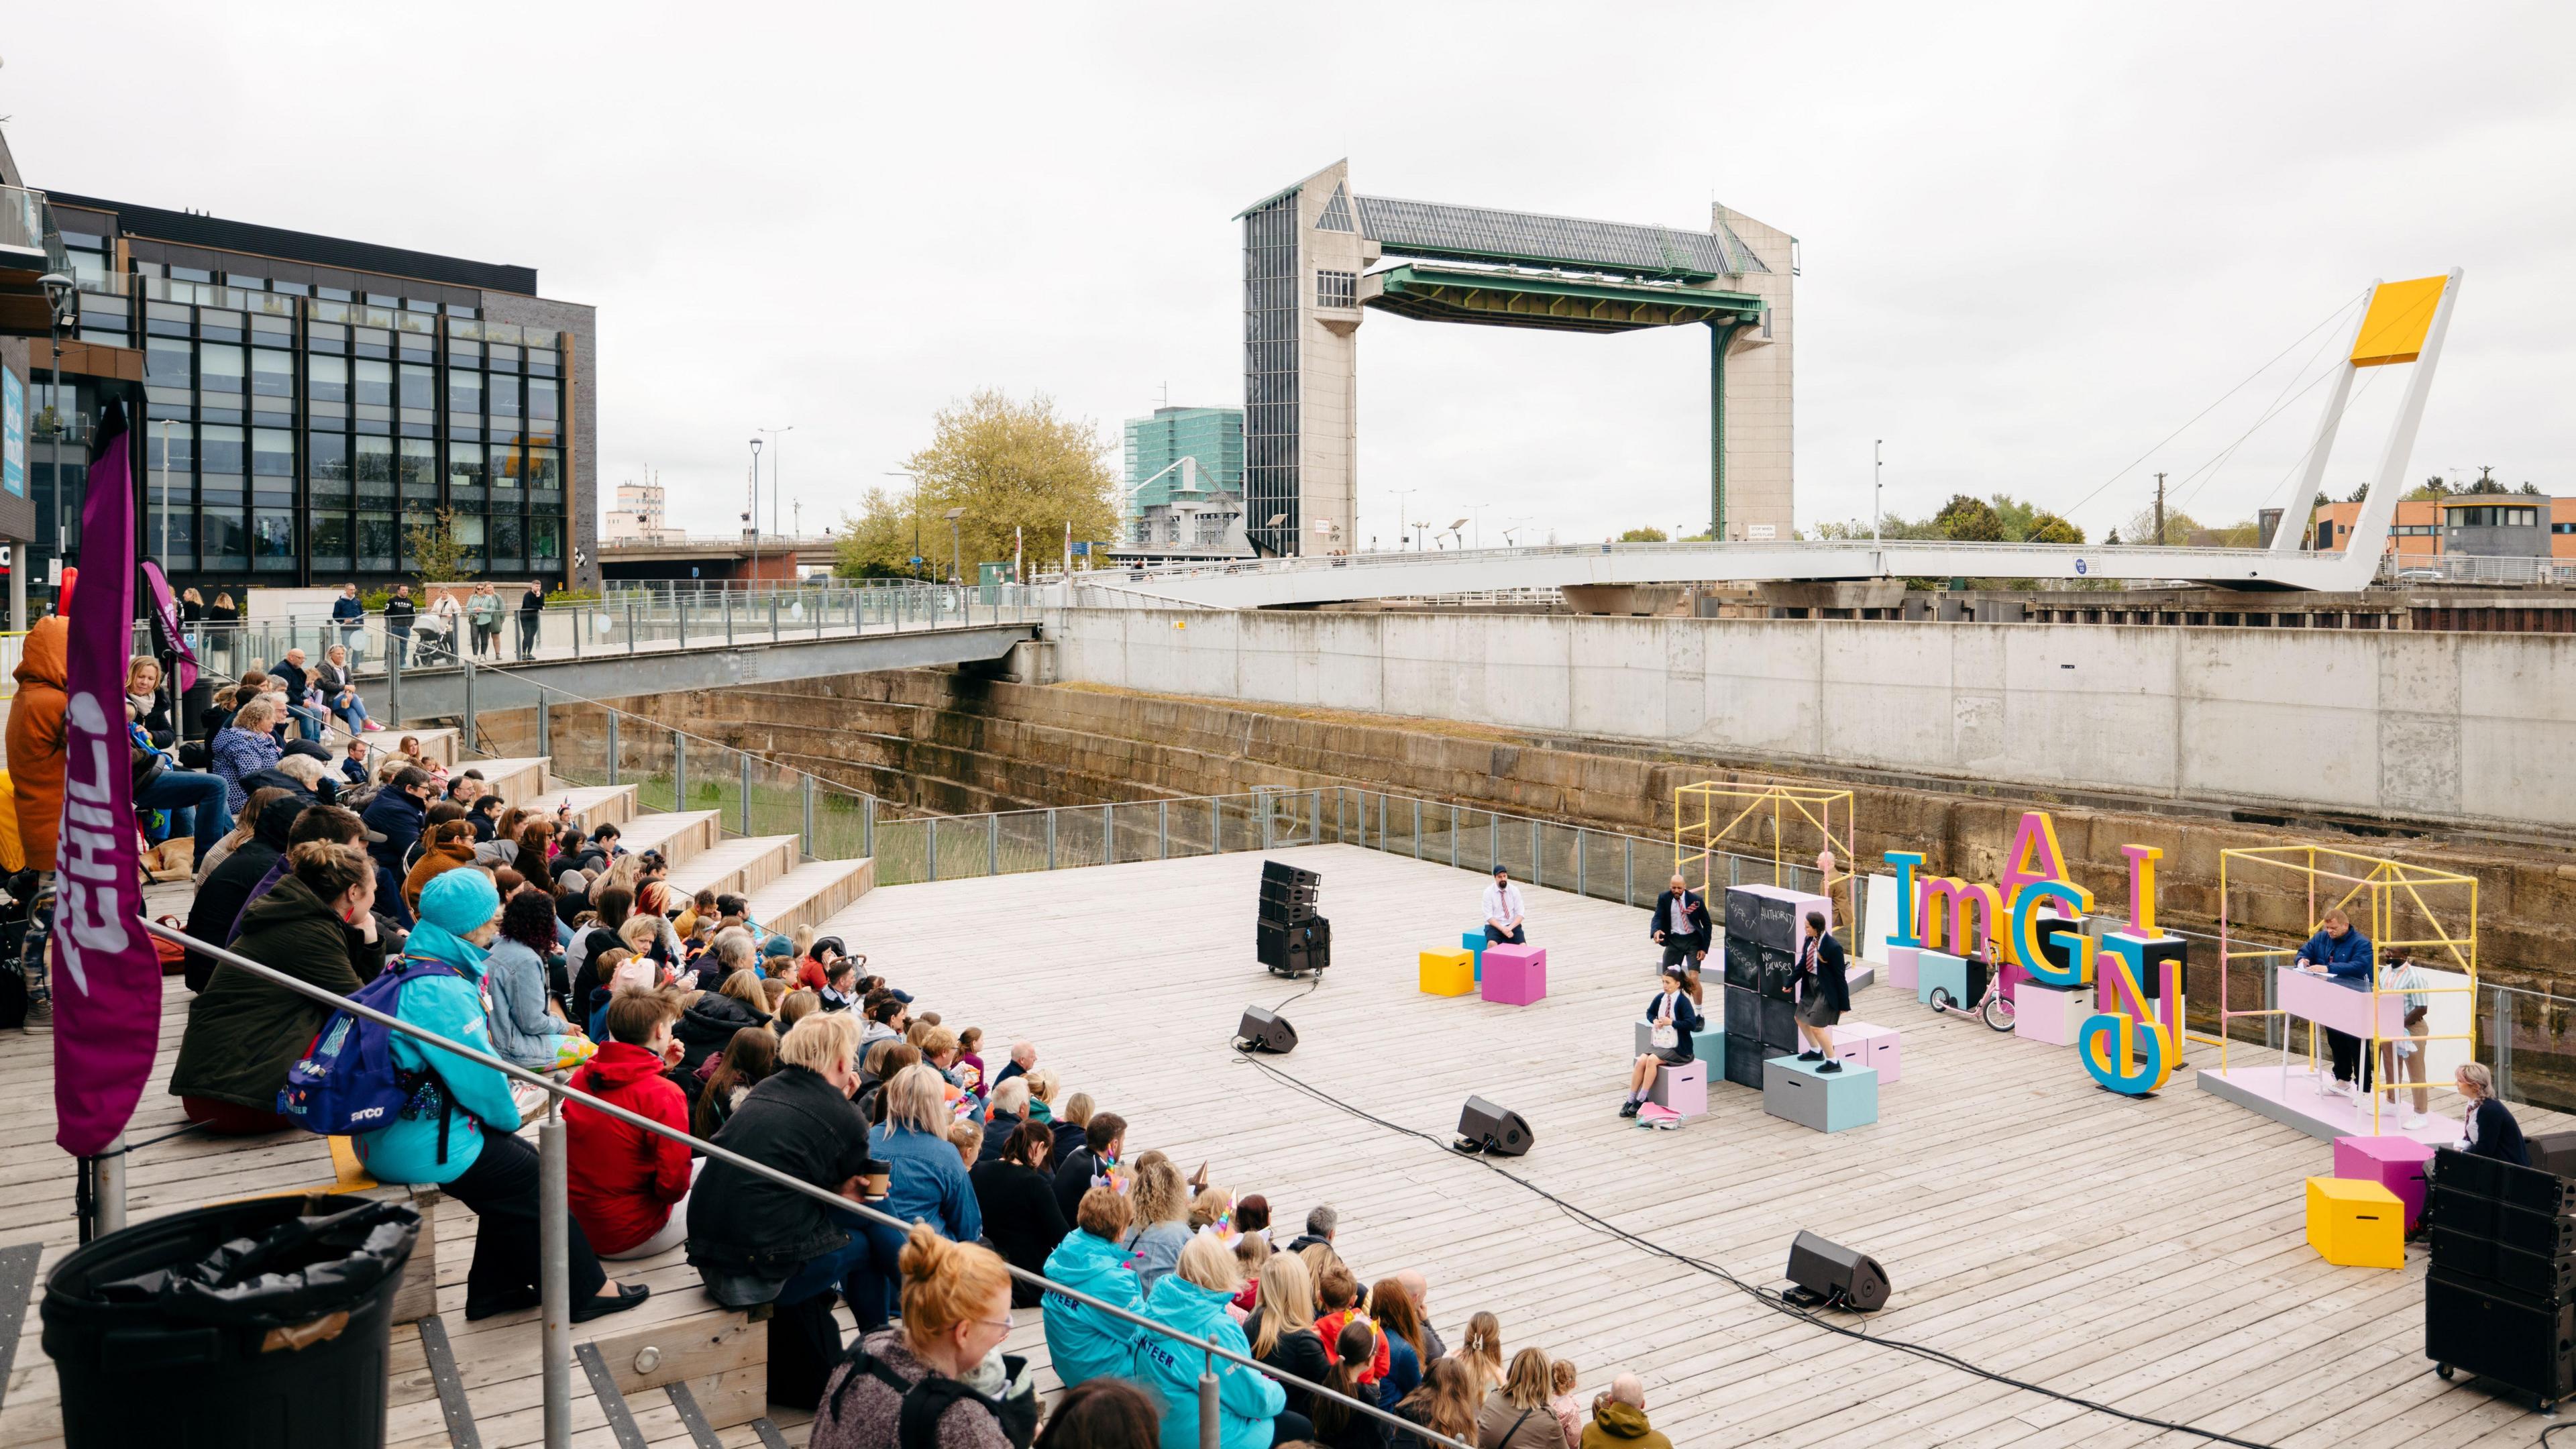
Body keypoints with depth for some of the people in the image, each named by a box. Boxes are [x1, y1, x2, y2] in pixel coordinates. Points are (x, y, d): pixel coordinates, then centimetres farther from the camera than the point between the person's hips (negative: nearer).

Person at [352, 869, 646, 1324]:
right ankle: (586, 1290, 10)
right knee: (535, 1183, -1)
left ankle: (494, 1287, 22)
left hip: (391, 1129, 10)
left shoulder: (412, 970, 9)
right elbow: (480, 1075, -21)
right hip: (421, 1145, -10)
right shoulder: (442, 991, -25)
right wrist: (510, 1117, -2)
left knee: (518, 1166, 15)